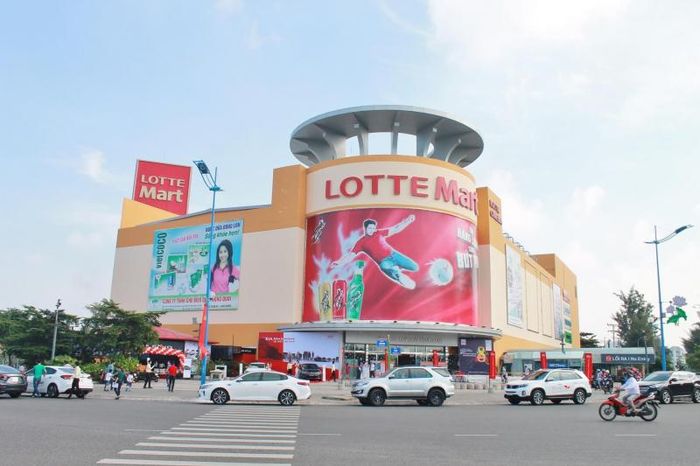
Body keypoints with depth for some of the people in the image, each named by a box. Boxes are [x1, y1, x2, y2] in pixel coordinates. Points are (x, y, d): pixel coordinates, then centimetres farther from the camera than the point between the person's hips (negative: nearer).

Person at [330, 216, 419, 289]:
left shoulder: (379, 233, 7)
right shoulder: (361, 242, -1)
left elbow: (395, 229, 8)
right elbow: (350, 255, -6)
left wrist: (407, 221, -4)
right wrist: (339, 262, -22)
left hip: (393, 254, 5)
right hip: (384, 262, -5)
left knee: (415, 267, 1)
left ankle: (397, 268, 24)